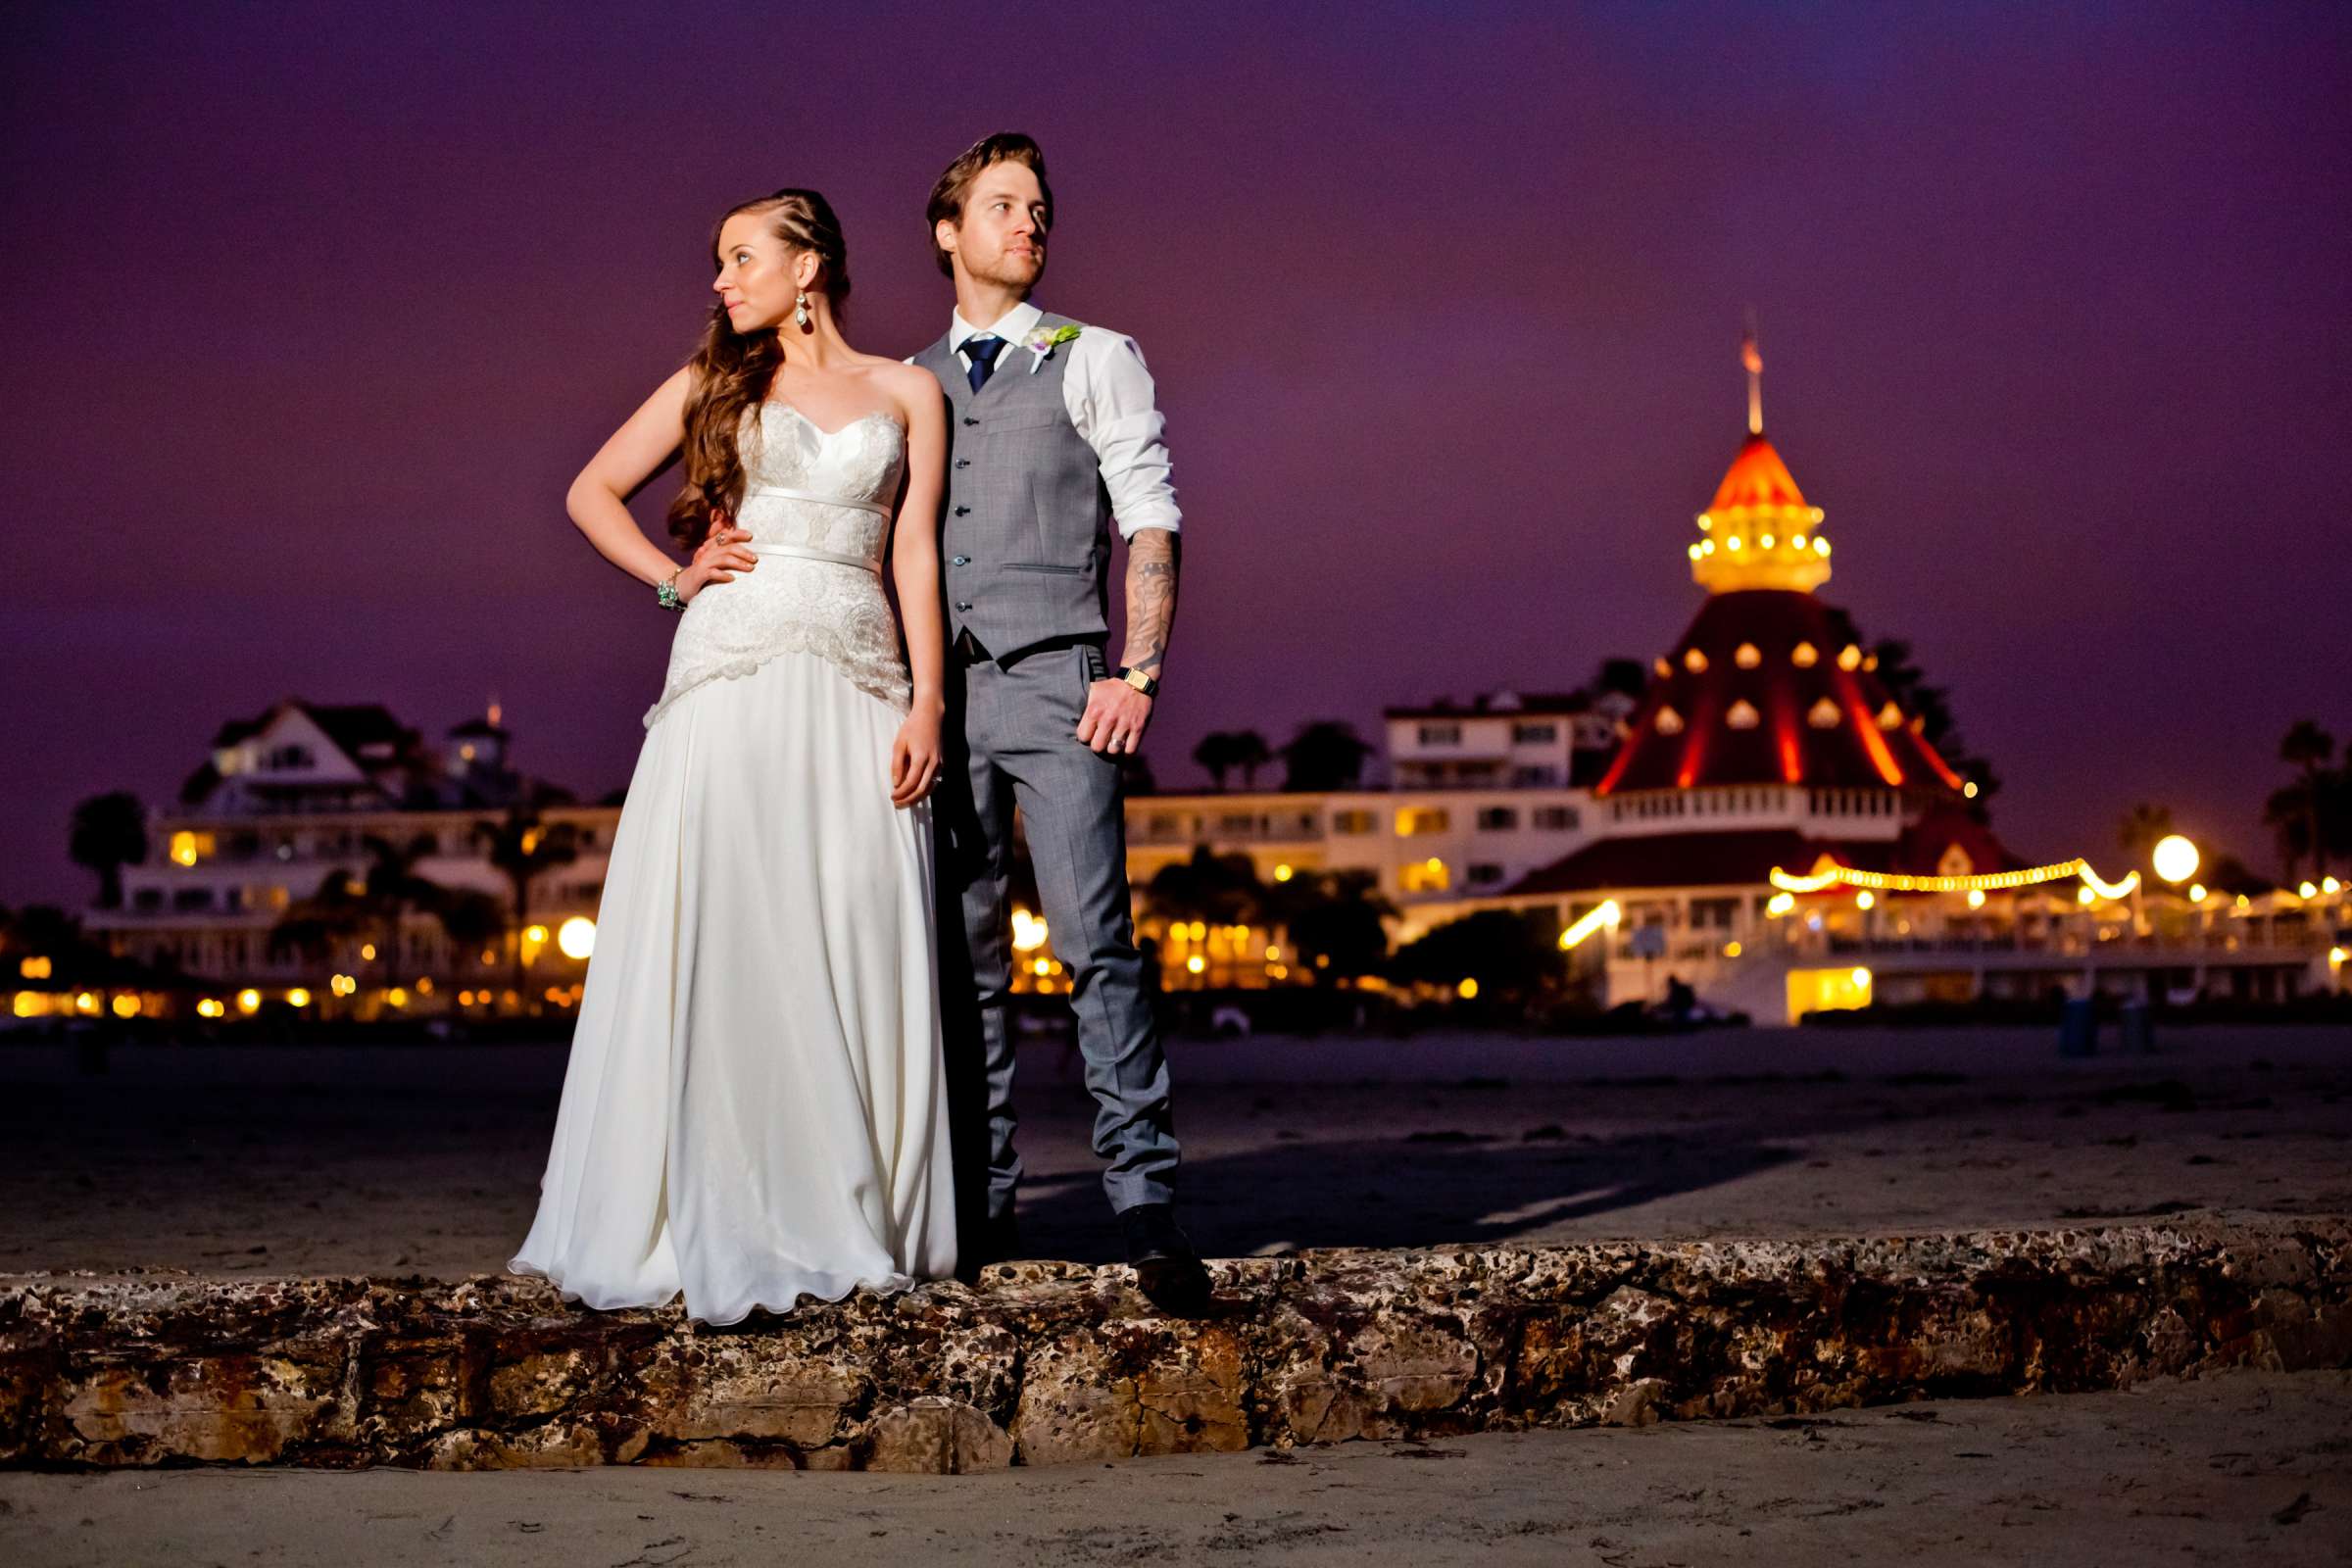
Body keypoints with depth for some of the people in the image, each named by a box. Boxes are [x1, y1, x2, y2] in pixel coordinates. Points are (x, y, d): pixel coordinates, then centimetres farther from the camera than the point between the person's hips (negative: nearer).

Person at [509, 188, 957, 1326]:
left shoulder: (906, 394, 13)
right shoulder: (715, 381, 14)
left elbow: (916, 553, 7)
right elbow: (593, 491, 19)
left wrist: (928, 701, -3)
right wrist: (673, 577, 5)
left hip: (855, 686, 0)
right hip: (732, 672, 0)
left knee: (855, 941, -4)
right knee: (721, 934, -7)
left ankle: (849, 1217, 4)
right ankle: (718, 1220, -2)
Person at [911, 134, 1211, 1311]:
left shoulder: (1094, 361, 8)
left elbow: (1150, 522, 1)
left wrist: (1139, 670, -11)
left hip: (1053, 681, -4)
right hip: (937, 693, 4)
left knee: (1094, 939, -13)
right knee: (962, 956, 5)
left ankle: (1145, 1203, -13)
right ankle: (981, 1205, 11)